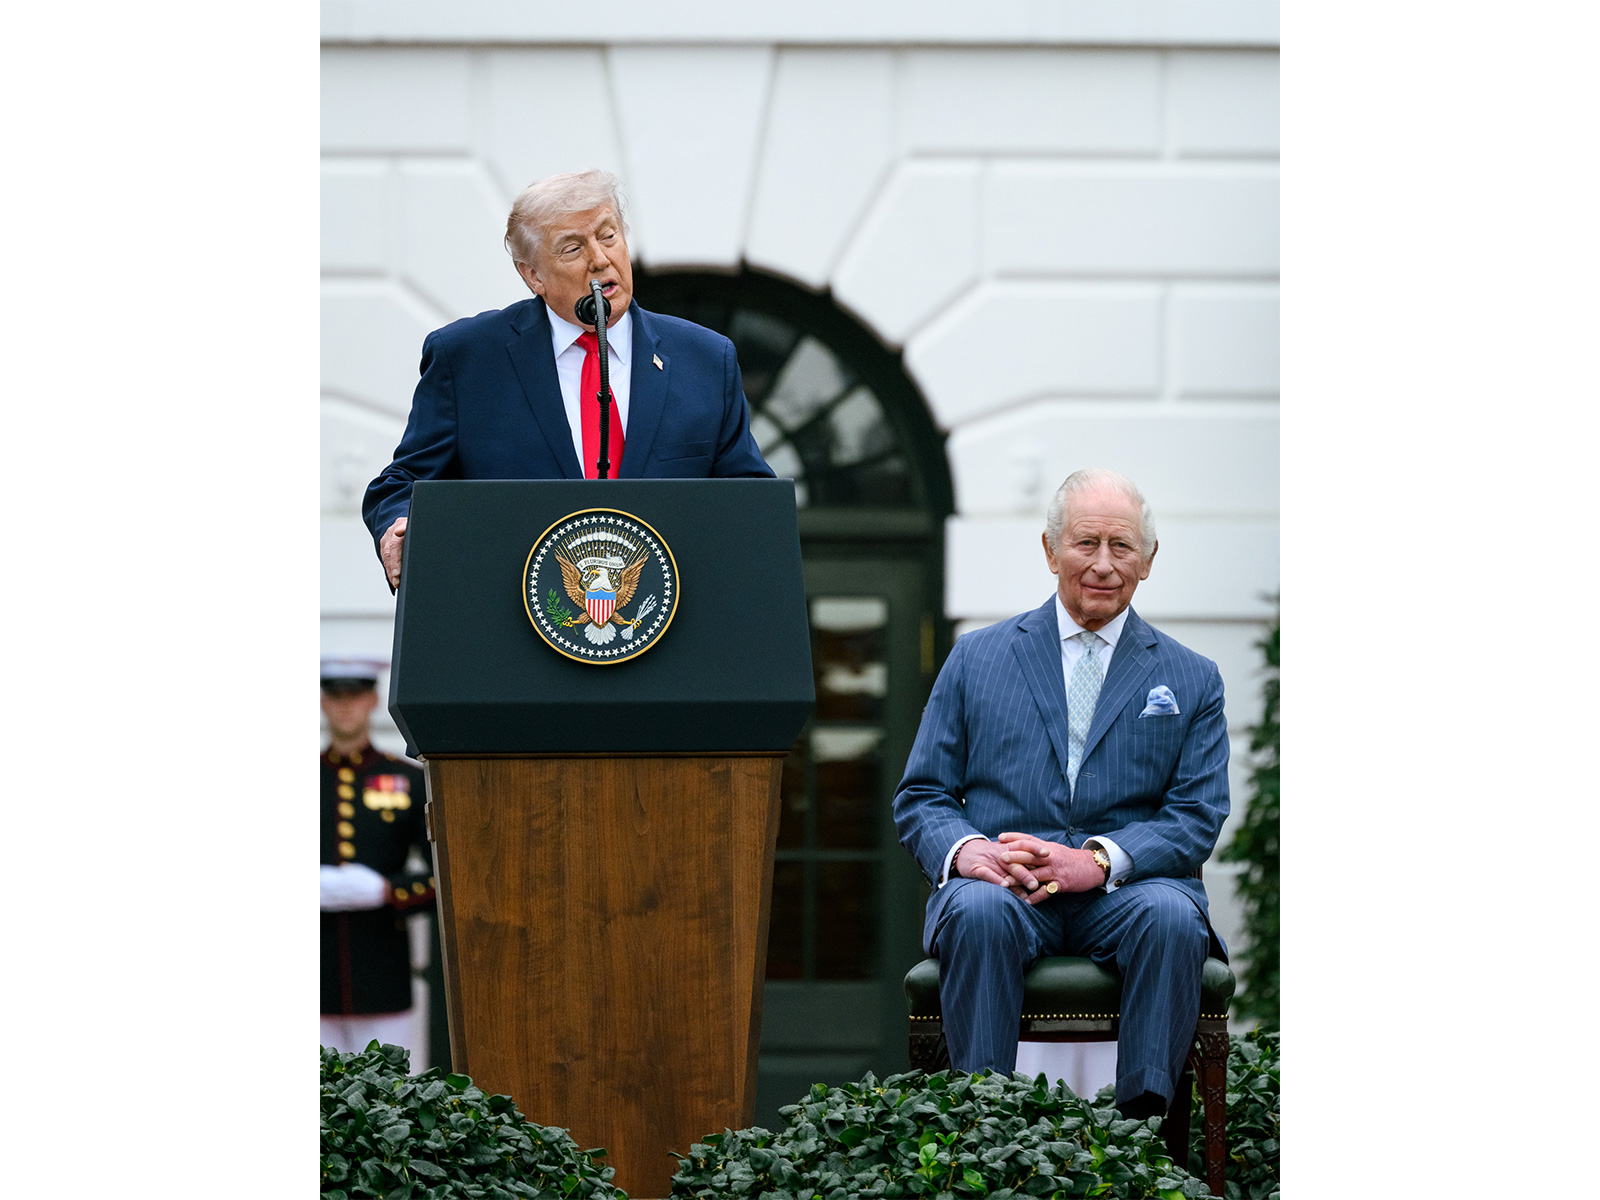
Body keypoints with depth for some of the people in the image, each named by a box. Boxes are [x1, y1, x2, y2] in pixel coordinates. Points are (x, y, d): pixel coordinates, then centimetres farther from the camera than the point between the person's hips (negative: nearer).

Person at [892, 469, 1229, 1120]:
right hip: (1003, 882, 0)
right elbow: (920, 798, 12)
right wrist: (965, 848, -13)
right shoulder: (977, 658, 16)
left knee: (1171, 917, -34)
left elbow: (1197, 817, 4)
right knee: (978, 911, -35)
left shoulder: (1191, 680, 15)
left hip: (1125, 891, 0)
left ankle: (1142, 1124, -31)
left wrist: (1099, 860, -15)